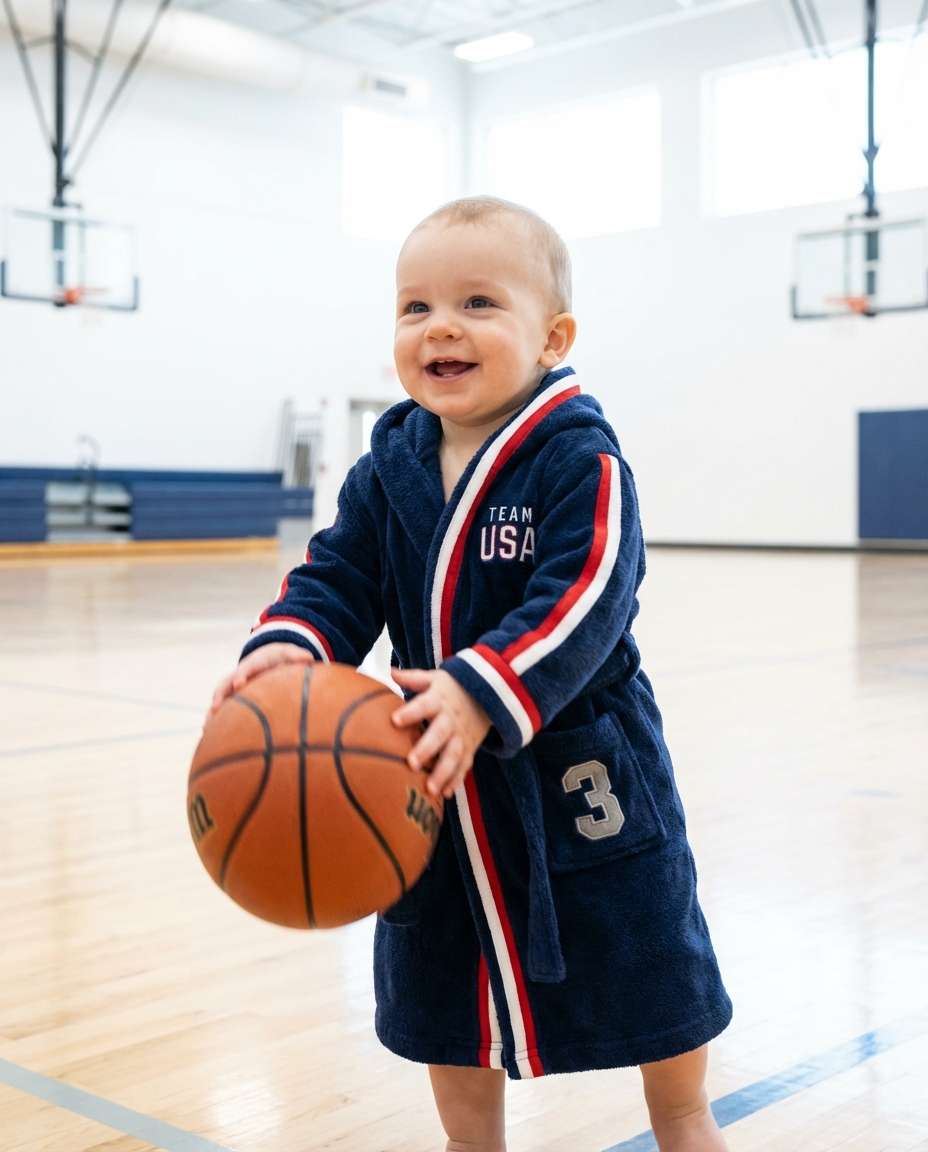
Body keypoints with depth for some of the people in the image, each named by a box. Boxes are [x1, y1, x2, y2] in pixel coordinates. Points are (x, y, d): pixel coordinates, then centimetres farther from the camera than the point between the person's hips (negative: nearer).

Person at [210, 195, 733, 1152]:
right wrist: (289, 644, -24)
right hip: (435, 780, 5)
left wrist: (484, 691, -41)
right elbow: (338, 574, -2)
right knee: (444, 1003, 19)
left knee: (647, 974, 14)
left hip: (577, 768, -4)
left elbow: (583, 598, -28)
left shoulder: (578, 458, -18)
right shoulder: (389, 467, -1)